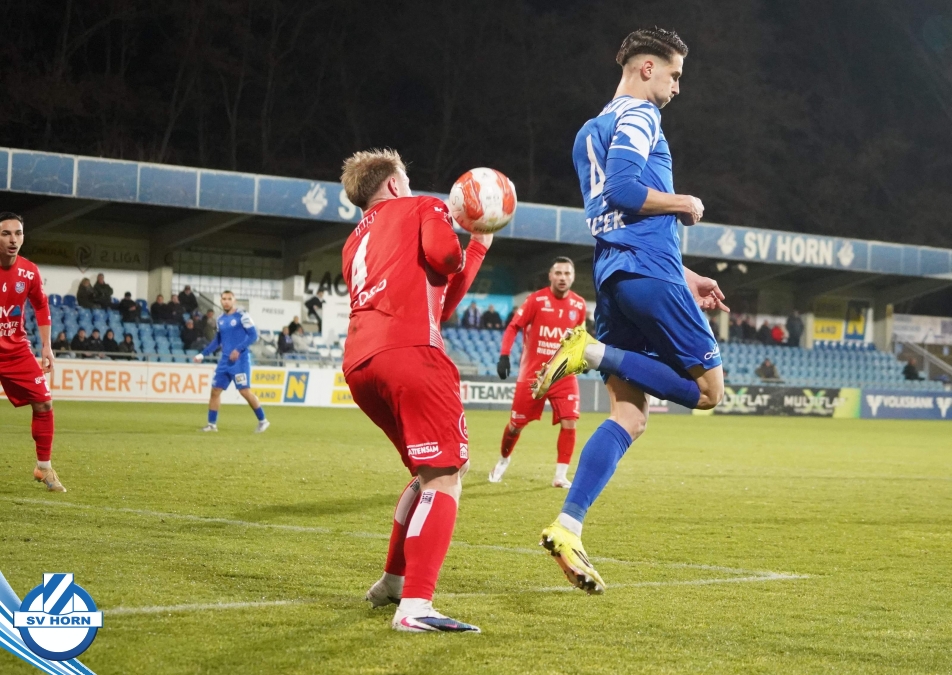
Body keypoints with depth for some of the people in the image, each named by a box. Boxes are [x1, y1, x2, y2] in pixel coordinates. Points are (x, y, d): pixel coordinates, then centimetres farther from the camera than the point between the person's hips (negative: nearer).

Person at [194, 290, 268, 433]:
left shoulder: (242, 316, -7)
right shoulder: (220, 319, 13)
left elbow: (253, 335, -12)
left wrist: (238, 349, -22)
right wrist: (202, 354, 18)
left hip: (240, 360, -7)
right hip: (225, 361, 7)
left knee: (245, 391, -11)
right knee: (215, 390, 4)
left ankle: (263, 421, 1)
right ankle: (212, 424, 13)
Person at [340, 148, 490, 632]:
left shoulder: (355, 243, 35)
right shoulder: (422, 208, 17)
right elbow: (443, 255, -6)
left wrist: (478, 247, 40)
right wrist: (463, 256, 17)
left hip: (358, 364, 8)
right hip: (409, 352, -8)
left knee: (427, 472, 26)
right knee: (445, 476, -11)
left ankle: (393, 582, 31)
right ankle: (415, 606, -26)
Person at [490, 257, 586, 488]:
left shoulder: (578, 304, 1)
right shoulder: (536, 300, -9)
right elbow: (513, 327, -7)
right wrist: (504, 355, -18)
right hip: (532, 375, -2)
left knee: (569, 423, -13)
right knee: (516, 424, 8)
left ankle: (560, 475, -3)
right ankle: (503, 460, 35)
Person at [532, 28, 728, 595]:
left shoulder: (591, 133, 26)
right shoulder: (640, 117, -4)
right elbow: (622, 190, -20)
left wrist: (683, 276, 28)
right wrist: (686, 203, -4)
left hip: (613, 276, 9)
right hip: (650, 273, -9)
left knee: (629, 416, 4)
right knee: (708, 389, -4)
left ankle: (567, 528, -7)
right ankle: (595, 353, -13)